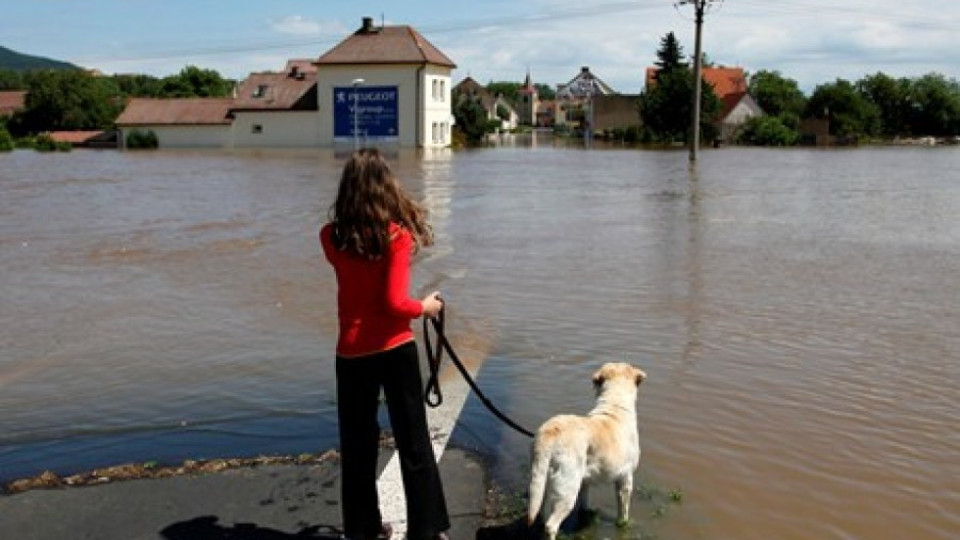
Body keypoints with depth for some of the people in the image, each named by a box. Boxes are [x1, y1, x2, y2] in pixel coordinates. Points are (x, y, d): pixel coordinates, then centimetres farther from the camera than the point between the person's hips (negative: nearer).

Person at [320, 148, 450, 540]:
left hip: (352, 354, 3)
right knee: (414, 443, 10)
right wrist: (426, 307, 1)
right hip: (396, 350, -2)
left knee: (357, 446, 16)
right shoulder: (397, 234, -12)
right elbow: (396, 303, -16)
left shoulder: (331, 237, -2)